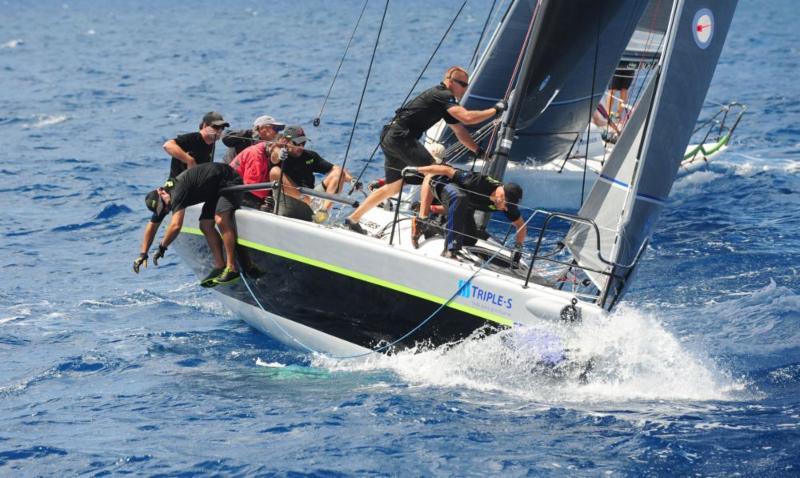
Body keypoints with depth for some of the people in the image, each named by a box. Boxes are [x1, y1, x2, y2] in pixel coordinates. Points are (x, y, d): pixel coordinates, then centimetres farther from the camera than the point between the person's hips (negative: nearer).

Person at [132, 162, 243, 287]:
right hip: (215, 192, 10)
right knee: (205, 225, 0)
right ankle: (220, 266, 0)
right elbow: (152, 226, 11)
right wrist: (143, 254, 7)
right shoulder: (162, 202, 0)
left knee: (220, 219, -26)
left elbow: (176, 225, -36)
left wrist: (162, 247, -24)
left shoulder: (177, 191, -31)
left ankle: (231, 269, -29)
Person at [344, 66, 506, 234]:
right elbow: (467, 118, -24)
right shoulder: (443, 95, -12)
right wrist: (495, 110, -14)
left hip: (390, 138, 10)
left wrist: (479, 151, 19)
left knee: (393, 187, 16)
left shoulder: (445, 100, 19)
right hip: (400, 136, -10)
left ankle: (353, 219, 21)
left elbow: (460, 131, 25)